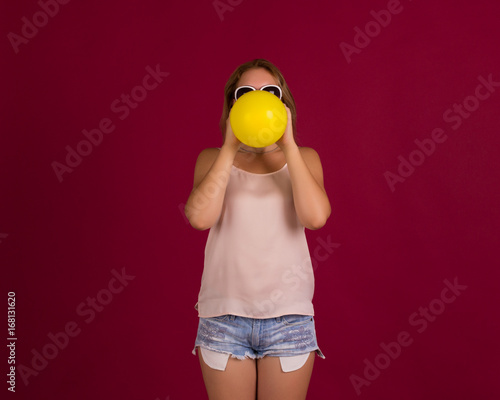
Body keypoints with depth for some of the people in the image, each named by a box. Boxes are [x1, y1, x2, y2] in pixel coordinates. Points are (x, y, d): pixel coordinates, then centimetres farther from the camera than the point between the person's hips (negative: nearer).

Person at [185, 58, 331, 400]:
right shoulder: (214, 159, 5)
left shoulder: (303, 158, 6)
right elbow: (200, 217, -14)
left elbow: (315, 216, -14)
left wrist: (288, 144, -11)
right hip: (224, 315, 0)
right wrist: (230, 148, -11)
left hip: (289, 317, 0)